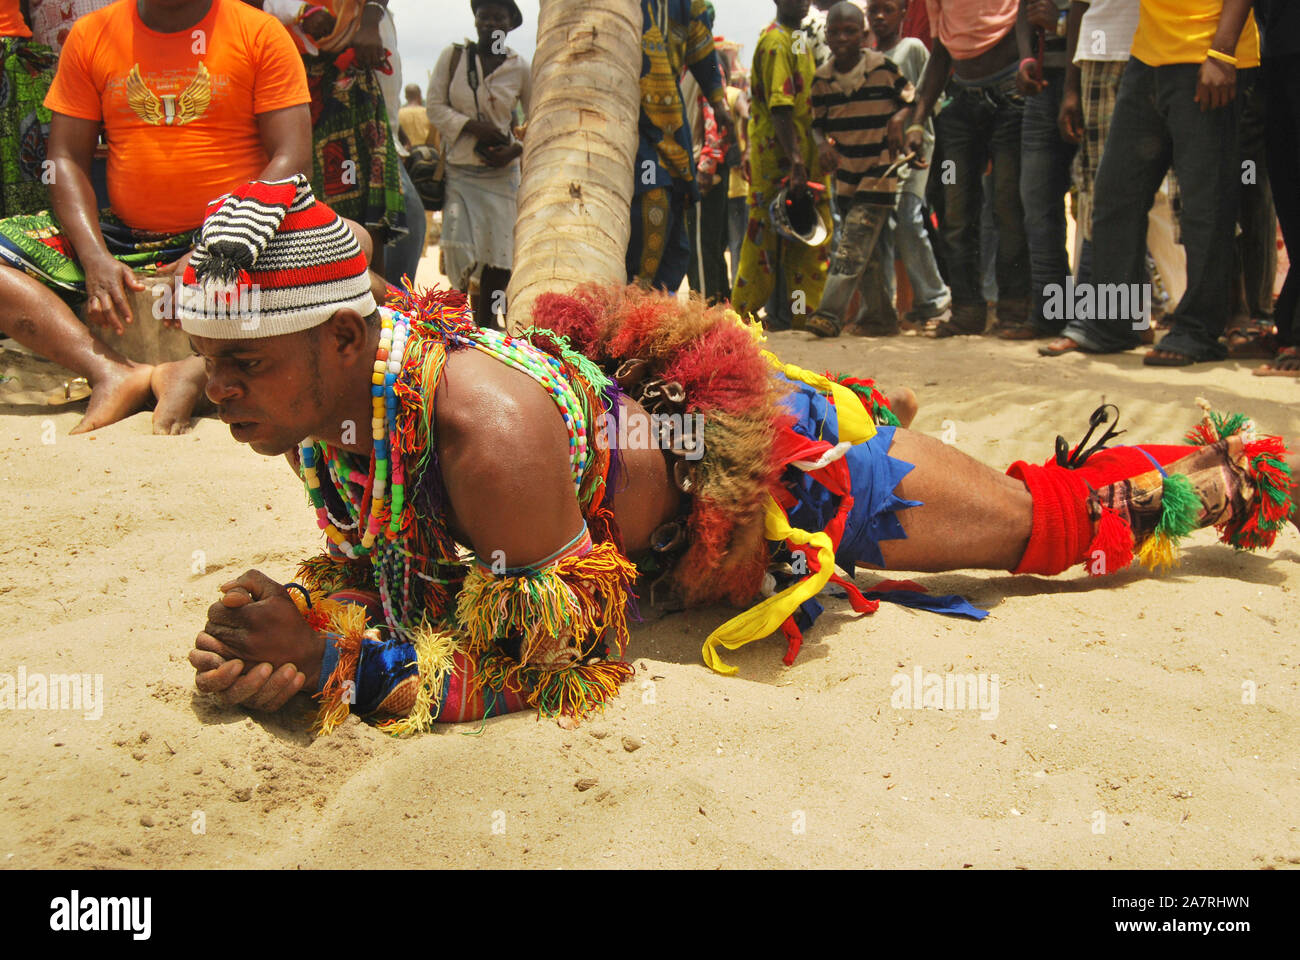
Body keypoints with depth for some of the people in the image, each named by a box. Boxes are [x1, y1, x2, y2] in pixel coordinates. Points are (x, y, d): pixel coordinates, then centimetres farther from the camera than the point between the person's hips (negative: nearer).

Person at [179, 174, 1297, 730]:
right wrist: (291, 620, -26)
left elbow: (561, 661, -33)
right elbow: (375, 561, -4)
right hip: (647, 407, 6)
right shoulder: (319, 391, -17)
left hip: (773, 458, -6)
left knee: (1052, 521, 16)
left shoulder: (484, 426, -42)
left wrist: (340, 662, -40)